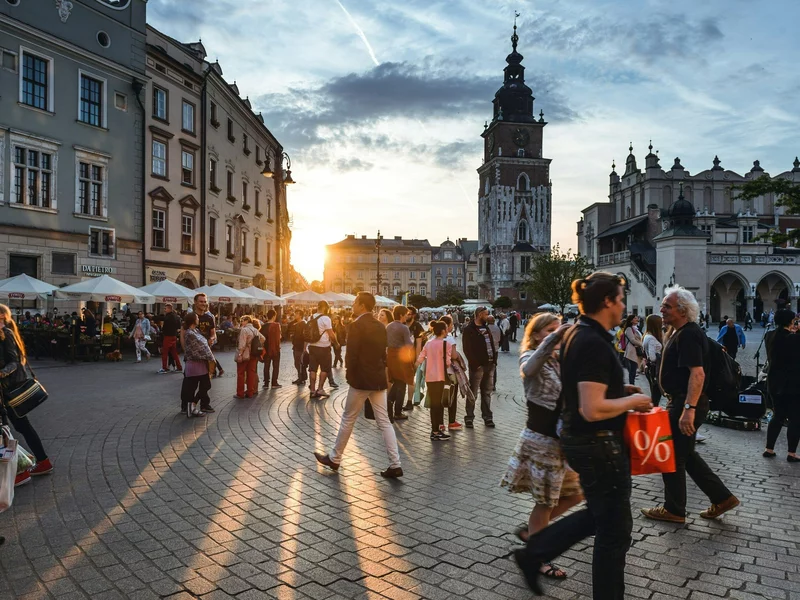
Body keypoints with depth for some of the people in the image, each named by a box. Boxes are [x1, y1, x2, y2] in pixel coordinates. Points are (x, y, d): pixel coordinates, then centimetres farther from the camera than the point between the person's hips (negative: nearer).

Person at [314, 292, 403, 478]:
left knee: (348, 420, 8)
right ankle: (395, 465, 3)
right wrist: (379, 371, 15)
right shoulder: (380, 326, 9)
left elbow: (352, 355, -18)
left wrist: (350, 373, -3)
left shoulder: (356, 326, -14)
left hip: (361, 379, -7)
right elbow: (383, 353, 12)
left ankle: (334, 458, 22)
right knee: (384, 422, 6)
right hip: (379, 379, 7)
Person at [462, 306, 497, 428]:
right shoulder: (469, 330, -7)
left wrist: (494, 360, 7)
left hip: (490, 365, 7)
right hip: (478, 366, -7)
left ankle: (487, 417, 19)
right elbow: (467, 349, -13)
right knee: (473, 393, -2)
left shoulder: (486, 328, 17)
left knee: (487, 392, 12)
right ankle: (469, 418, 5)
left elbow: (492, 344, 18)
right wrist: (475, 364, -17)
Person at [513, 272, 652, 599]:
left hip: (579, 439, 10)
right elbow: (593, 410, -29)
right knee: (614, 529, 8)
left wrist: (620, 389, 11)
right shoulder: (595, 344, -24)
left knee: (599, 514, 25)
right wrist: (632, 401, -14)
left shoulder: (576, 335, 6)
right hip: (599, 445, -10)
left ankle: (534, 553, 30)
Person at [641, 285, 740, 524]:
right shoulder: (682, 332, 13)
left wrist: (688, 408, -33)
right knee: (685, 455, 18)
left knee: (673, 456, 2)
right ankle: (721, 497, 25)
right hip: (681, 402, 10)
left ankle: (674, 510, 16)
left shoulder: (688, 335, -19)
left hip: (686, 403, -10)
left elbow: (697, 373, -28)